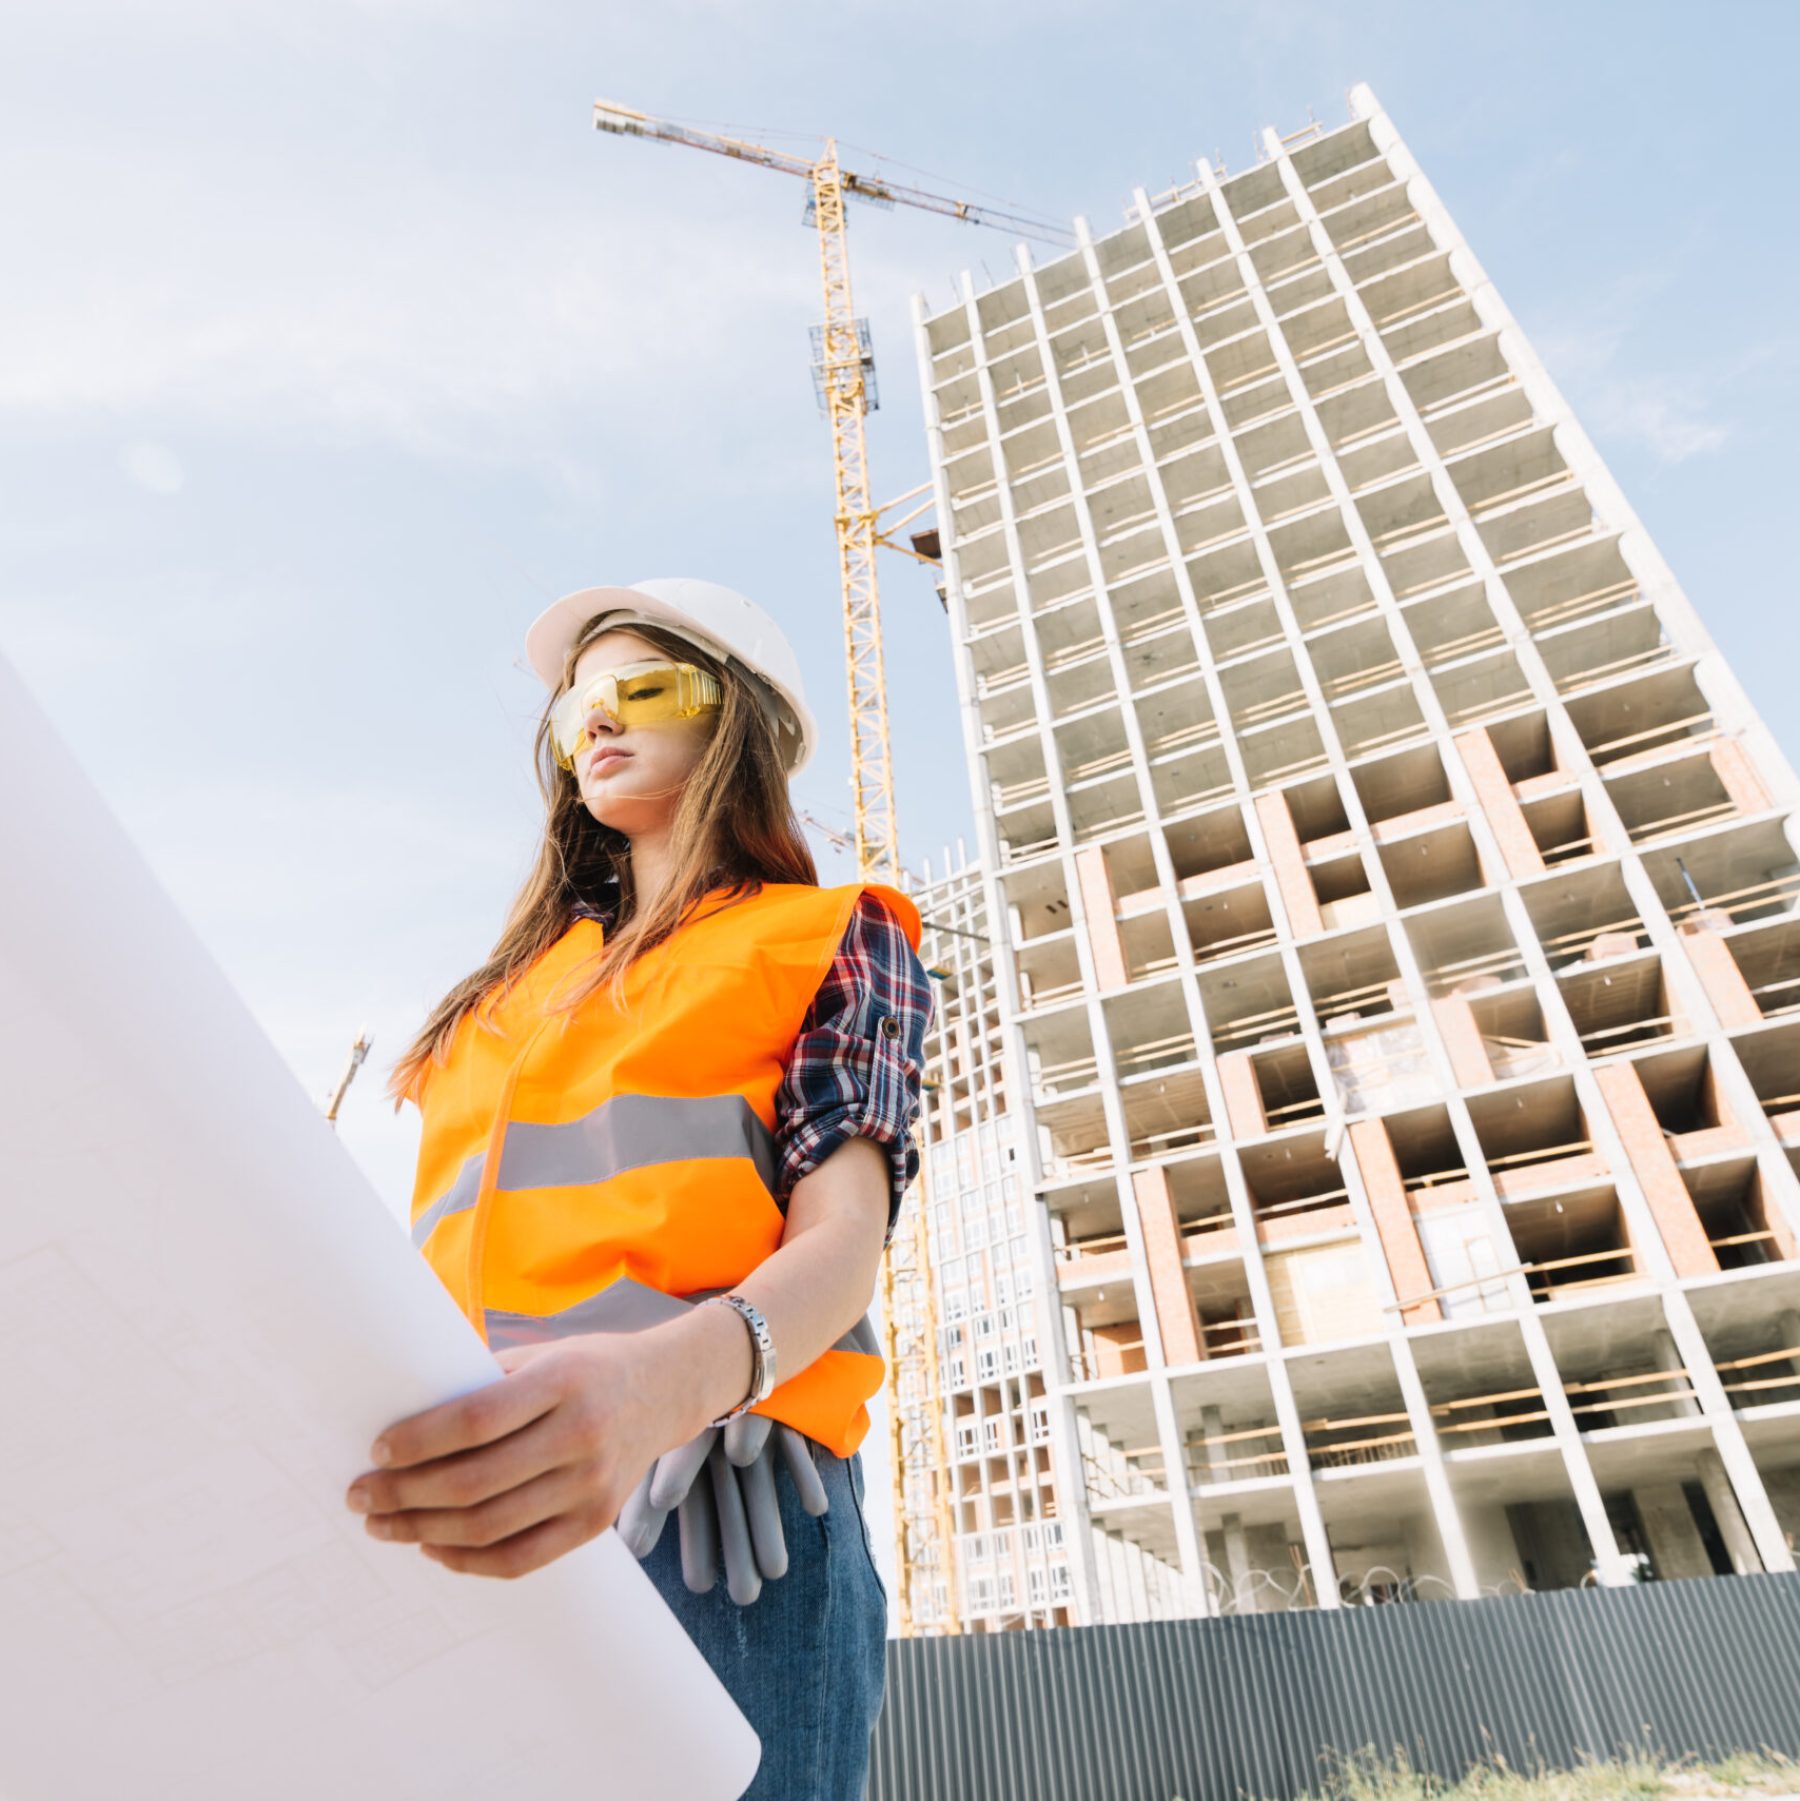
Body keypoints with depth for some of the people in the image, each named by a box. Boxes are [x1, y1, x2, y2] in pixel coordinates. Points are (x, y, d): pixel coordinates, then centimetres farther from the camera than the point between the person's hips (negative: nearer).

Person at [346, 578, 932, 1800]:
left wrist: (671, 1377, -28)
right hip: (447, 1523, 5)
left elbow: (844, 1233, -6)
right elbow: (451, 1246, 22)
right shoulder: (520, 982, 27)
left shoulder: (832, 937, 10)